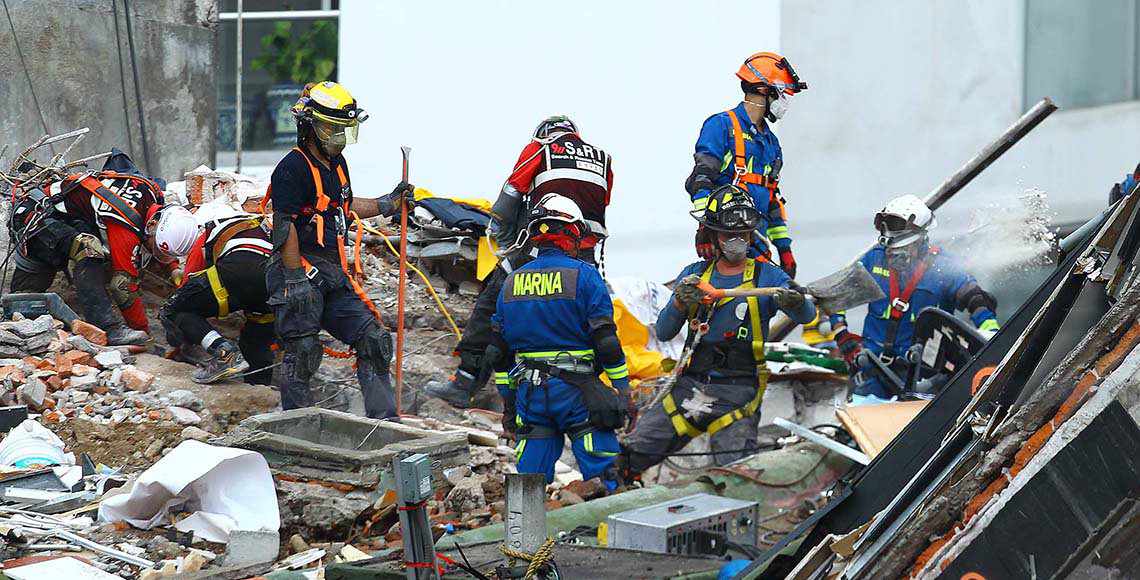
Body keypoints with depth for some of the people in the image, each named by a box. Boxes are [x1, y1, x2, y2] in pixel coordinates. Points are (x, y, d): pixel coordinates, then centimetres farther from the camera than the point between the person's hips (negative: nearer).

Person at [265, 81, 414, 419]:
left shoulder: (337, 164, 16)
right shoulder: (293, 169, -13)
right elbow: (285, 226, -19)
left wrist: (389, 203, 30)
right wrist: (295, 281, -23)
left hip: (334, 276, 9)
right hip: (302, 271, -9)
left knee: (373, 340, 6)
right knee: (302, 352, -8)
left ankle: (384, 420, 11)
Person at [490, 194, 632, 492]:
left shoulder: (512, 281, 11)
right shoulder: (583, 275, -6)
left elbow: (500, 351, 14)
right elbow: (606, 340, -9)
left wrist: (508, 400, 21)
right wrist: (622, 389, -3)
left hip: (529, 390, 5)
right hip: (577, 389, -5)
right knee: (602, 479, -3)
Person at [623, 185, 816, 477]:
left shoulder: (766, 275, 3)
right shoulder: (695, 275, 12)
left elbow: (807, 315, -9)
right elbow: (663, 333, 7)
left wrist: (796, 302, -33)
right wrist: (681, 302, -13)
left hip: (738, 390, -3)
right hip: (691, 384, 3)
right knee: (633, 454, -2)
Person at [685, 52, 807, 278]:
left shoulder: (770, 141, 25)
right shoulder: (721, 126, -1)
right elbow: (701, 180, -12)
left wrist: (784, 246, 24)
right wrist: (706, 227, -25)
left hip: (758, 241, 8)